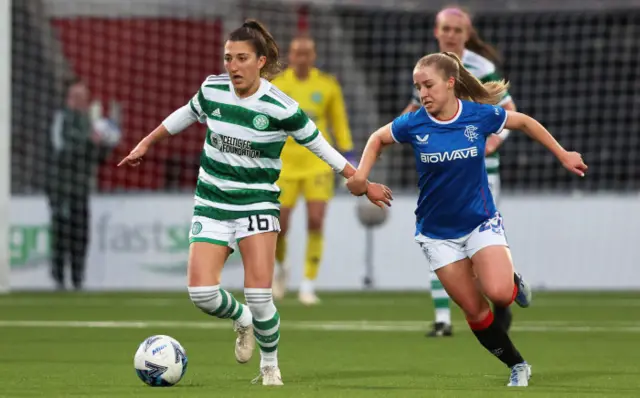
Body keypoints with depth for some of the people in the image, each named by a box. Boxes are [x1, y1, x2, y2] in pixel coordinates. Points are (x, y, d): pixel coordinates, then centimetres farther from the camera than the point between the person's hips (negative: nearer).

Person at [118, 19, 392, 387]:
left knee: (259, 295, -16)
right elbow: (186, 115, 18)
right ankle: (242, 321, 23)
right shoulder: (213, 90, -5)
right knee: (201, 292, -13)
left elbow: (321, 146, -2)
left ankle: (270, 366, 12)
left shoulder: (281, 108, -15)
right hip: (212, 204, 3)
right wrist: (147, 144, 27)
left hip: (257, 204, -3)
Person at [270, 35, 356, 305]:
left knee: (315, 222, -13)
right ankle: (281, 268, 30)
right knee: (279, 226, -2)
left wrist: (348, 158, 4)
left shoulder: (328, 86, 2)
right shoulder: (275, 87, 0)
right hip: (285, 164, 0)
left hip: (318, 164, 0)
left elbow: (340, 123, 8)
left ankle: (308, 285, -4)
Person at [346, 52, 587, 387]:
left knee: (499, 293, -24)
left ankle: (514, 282, 12)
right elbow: (378, 139, 8)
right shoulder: (413, 124, -12)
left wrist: (562, 155, 7)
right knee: (474, 309, 1)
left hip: (480, 220, -1)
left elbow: (525, 122, 3)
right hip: (437, 231, 1)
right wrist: (361, 176, -7)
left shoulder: (481, 115, -15)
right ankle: (517, 366, 19)